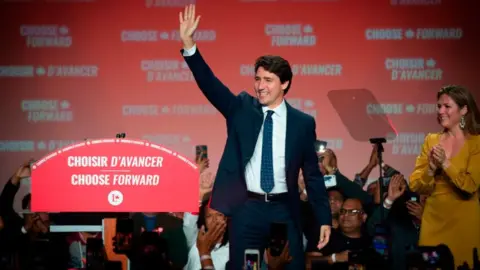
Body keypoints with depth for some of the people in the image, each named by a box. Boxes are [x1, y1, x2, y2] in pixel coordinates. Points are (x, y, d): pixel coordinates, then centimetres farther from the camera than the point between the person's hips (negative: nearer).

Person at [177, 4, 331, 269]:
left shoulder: (303, 122, 3)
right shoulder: (241, 109, 4)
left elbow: (313, 173, 5)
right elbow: (210, 84, -9)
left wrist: (324, 219, 2)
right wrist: (188, 44, -22)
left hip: (284, 211, 0)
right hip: (246, 210, 0)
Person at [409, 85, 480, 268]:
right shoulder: (431, 140, 7)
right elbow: (415, 185, 2)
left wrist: (445, 163, -20)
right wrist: (431, 169, -15)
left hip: (464, 222, -3)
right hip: (433, 220, 4)